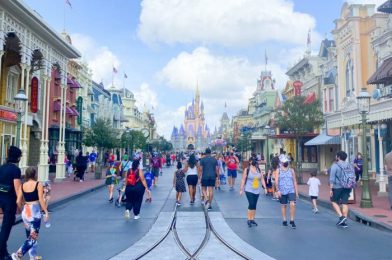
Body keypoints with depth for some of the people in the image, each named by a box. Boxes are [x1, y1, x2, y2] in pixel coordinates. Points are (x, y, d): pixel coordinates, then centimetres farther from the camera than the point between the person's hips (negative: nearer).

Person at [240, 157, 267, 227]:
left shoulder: (259, 170, 7)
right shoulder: (247, 170, -4)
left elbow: (262, 179, 8)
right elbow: (243, 180, -3)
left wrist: (264, 188, 0)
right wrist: (241, 189, -5)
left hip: (257, 190, 4)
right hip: (249, 190, -4)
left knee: (254, 205, 8)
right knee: (251, 204, -11)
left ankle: (252, 219, 19)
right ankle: (249, 220, -1)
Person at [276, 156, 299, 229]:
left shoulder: (291, 170, 8)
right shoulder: (278, 170, 3)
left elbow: (294, 181, 11)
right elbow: (276, 181, -3)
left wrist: (296, 192, 8)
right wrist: (278, 190, -14)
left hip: (291, 191, 0)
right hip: (282, 191, 0)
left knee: (292, 204, -14)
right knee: (283, 206, 8)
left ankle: (292, 221, -3)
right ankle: (284, 221, 21)